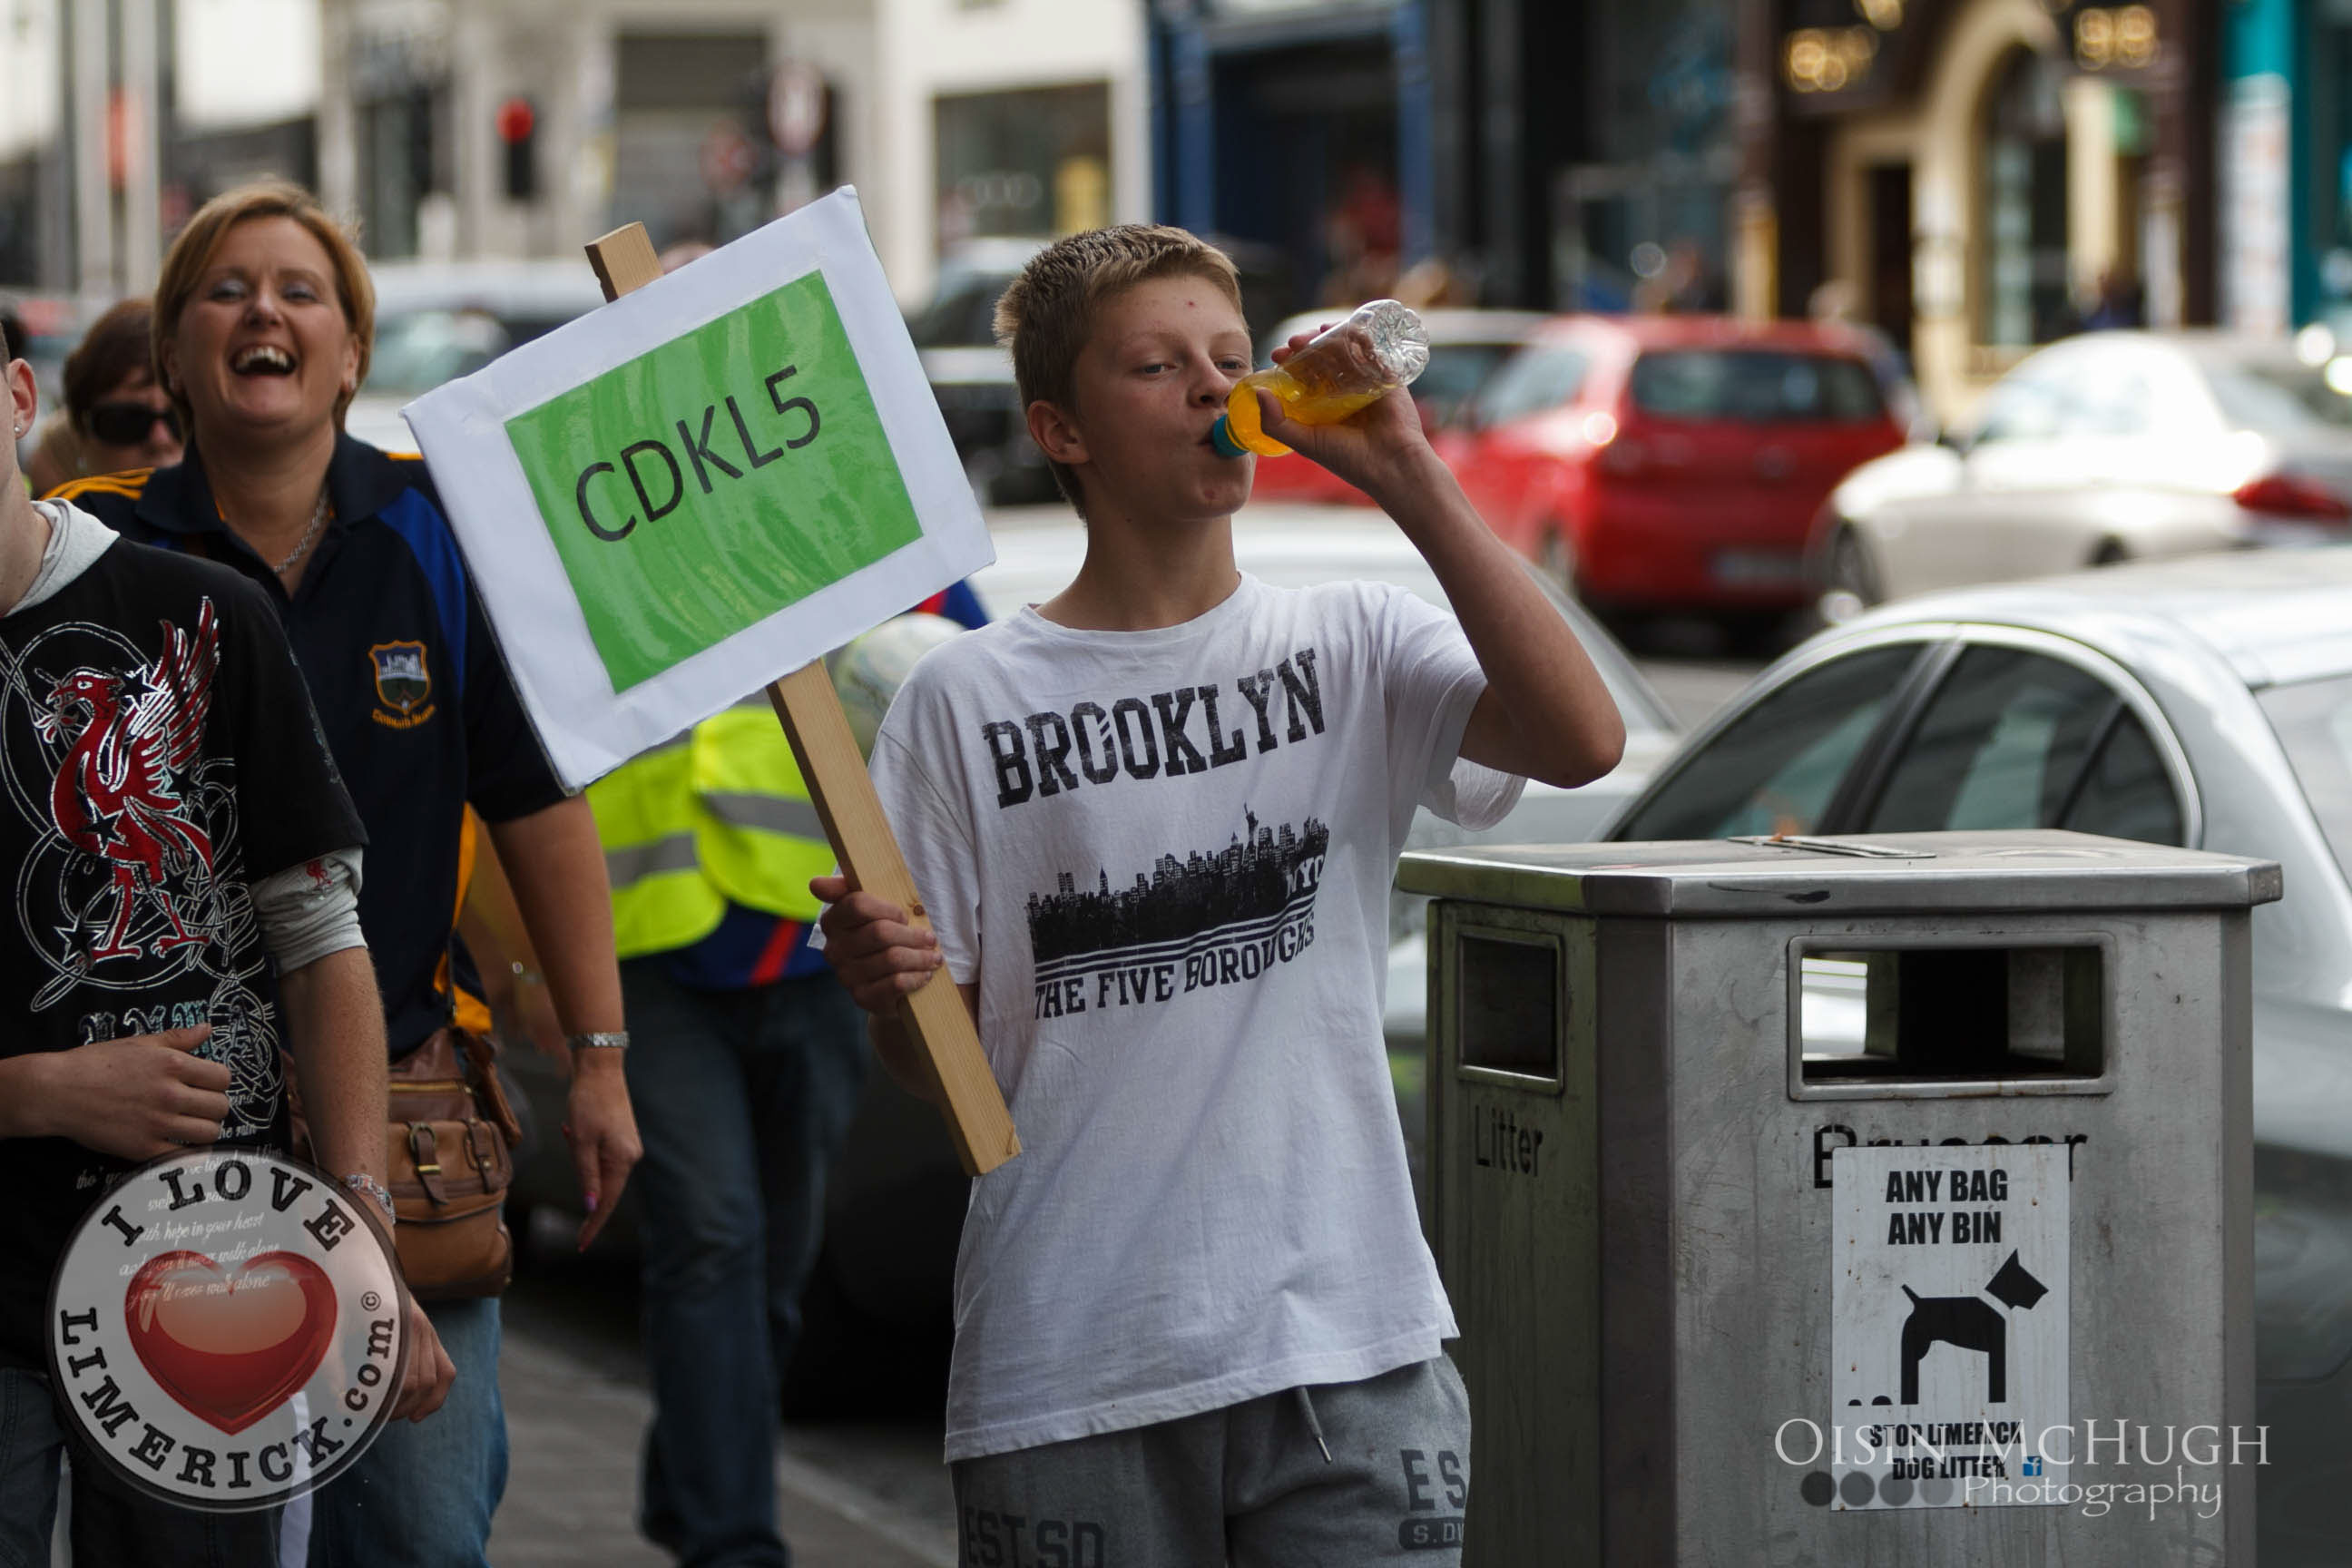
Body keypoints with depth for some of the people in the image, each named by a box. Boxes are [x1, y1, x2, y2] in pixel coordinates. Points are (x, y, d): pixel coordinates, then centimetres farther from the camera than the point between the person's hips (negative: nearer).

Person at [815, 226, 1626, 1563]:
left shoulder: (1352, 646, 6)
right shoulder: (967, 705, 3)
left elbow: (1580, 739, -12)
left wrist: (1409, 479, -13)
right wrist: (888, 990, -19)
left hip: (1352, 1347, 1)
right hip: (1074, 1371, -1)